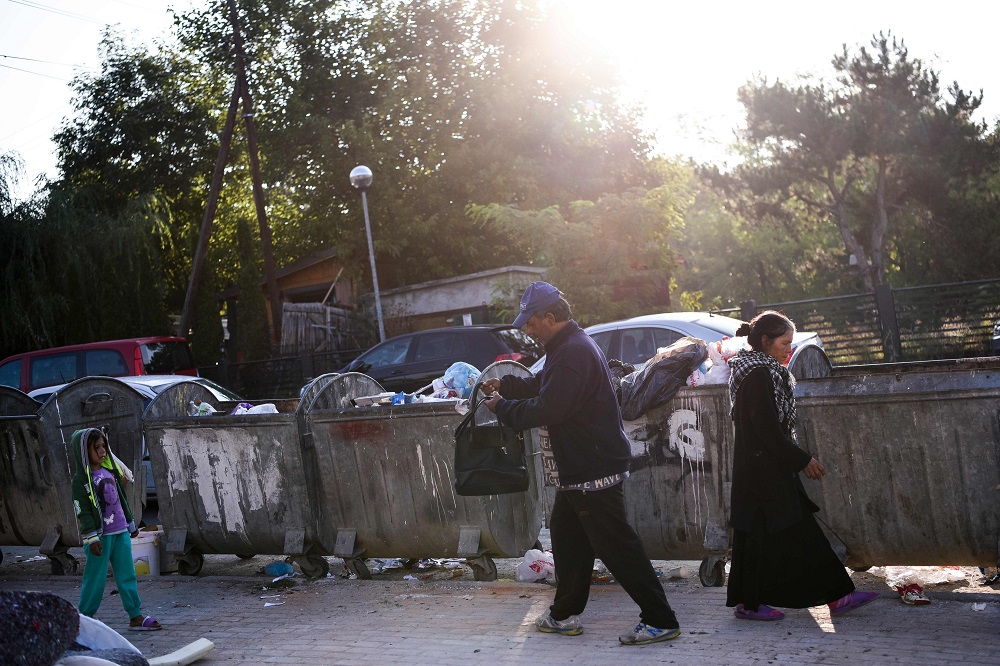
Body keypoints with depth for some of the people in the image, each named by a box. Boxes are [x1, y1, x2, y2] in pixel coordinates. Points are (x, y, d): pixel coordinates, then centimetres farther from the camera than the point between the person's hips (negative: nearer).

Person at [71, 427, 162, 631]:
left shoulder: (110, 470, 11)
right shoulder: (81, 479, -9)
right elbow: (83, 511, -12)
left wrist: (131, 524, 21)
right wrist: (91, 538, -16)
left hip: (121, 532, 6)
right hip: (100, 535, -6)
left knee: (127, 574, 7)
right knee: (95, 578, -1)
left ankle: (136, 617, 11)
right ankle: (84, 618, 11)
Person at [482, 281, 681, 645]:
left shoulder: (574, 352, -22)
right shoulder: (568, 346, 13)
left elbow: (546, 409, -24)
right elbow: (542, 385, 27)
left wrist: (502, 408, -10)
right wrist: (503, 386, 15)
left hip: (595, 471, -11)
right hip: (578, 469, 11)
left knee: (617, 546, -6)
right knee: (566, 537, 18)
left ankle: (661, 621, 0)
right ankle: (564, 615, 30)